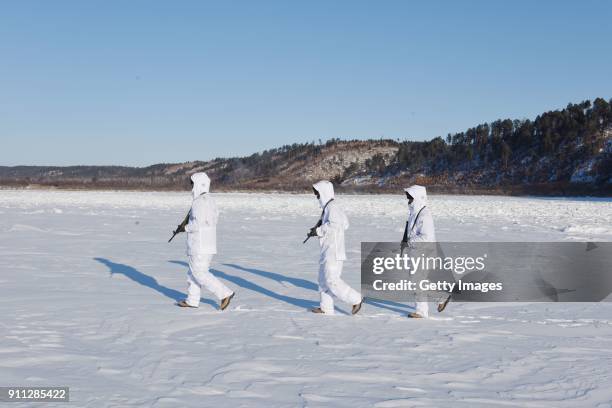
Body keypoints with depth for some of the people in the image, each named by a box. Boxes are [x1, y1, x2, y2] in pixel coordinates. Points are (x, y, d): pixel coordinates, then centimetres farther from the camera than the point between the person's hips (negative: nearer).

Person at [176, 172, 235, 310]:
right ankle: (192, 300, 21)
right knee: (195, 271, 16)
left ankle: (225, 293, -8)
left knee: (199, 273, -5)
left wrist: (184, 228, -8)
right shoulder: (209, 200, 13)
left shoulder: (199, 202, -18)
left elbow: (197, 224, -25)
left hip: (200, 246, -10)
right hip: (208, 244, 10)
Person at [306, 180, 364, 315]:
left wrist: (318, 231, -20)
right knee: (323, 279, 13)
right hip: (327, 252, 11)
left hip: (333, 253, -11)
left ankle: (356, 299, -3)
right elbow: (345, 223, 21)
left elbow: (334, 224, -31)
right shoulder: (328, 207, 16)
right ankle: (326, 308, 17)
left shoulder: (332, 207, -15)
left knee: (332, 280, -10)